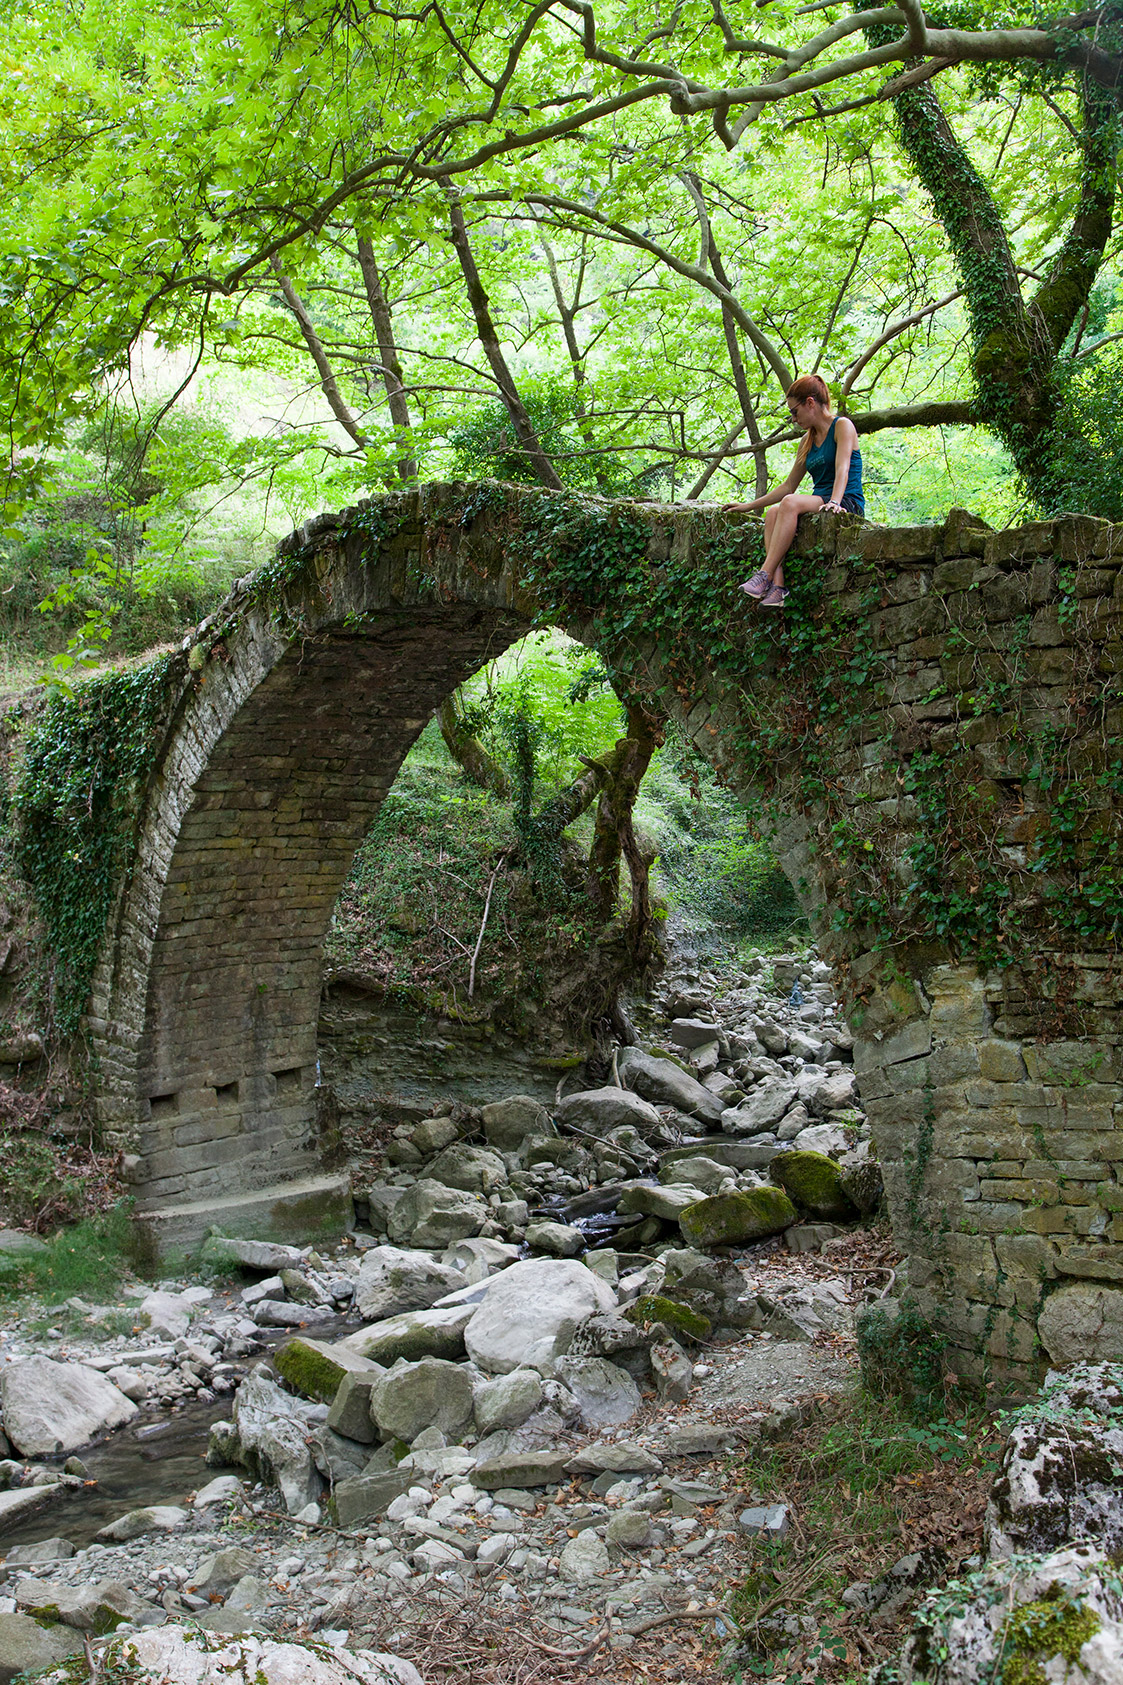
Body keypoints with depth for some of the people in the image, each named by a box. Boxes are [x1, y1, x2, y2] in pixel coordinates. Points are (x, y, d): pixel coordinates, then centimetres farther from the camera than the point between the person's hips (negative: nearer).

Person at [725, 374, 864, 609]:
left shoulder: (842, 426, -1)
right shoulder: (808, 440, 21)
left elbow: (842, 469, -17)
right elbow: (788, 486, 25)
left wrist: (834, 501, -35)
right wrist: (749, 506, 21)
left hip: (848, 504, -7)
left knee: (790, 503, -33)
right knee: (773, 513, -22)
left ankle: (764, 575, -38)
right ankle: (776, 587, -37)